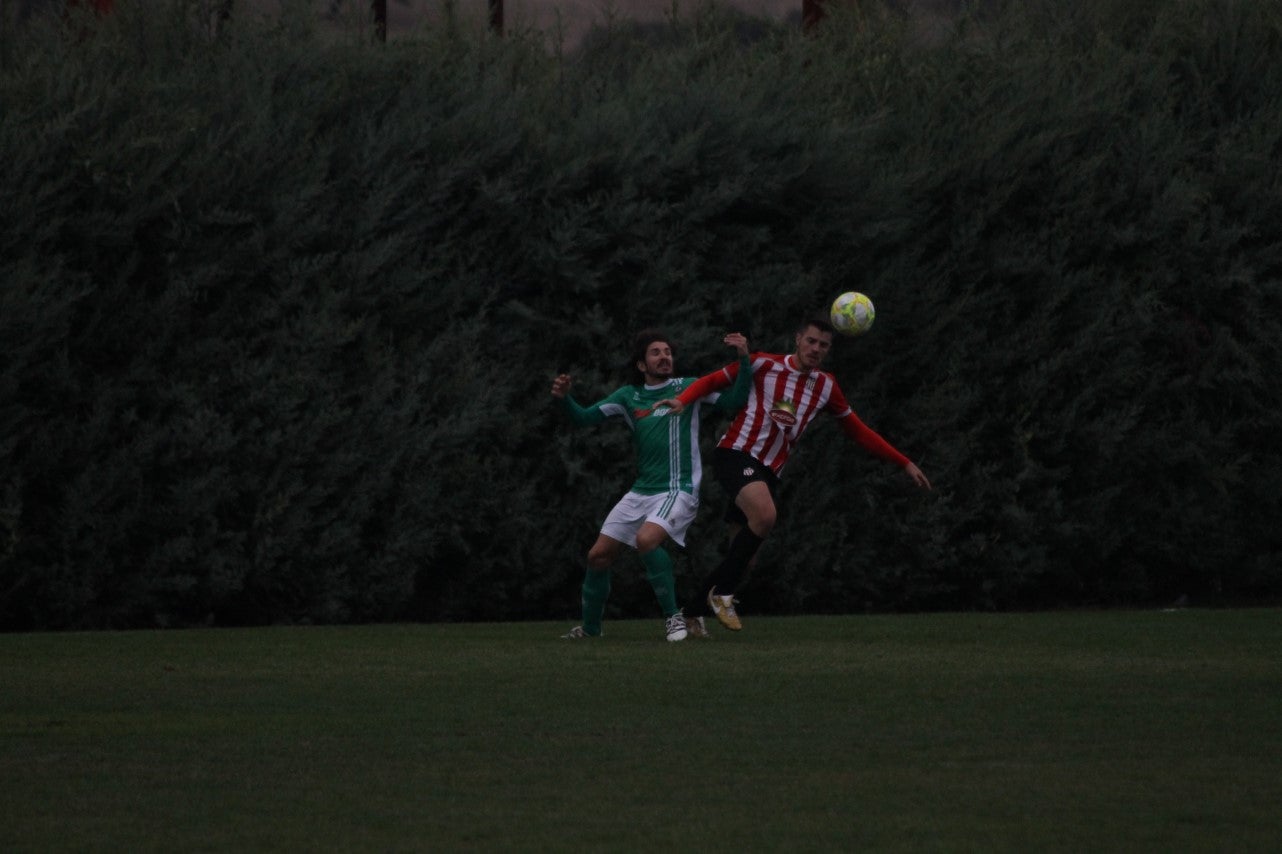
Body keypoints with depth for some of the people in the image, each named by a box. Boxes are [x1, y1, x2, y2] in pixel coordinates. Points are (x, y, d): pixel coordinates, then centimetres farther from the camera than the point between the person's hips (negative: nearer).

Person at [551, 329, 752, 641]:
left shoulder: (687, 387, 1)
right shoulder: (628, 397, 10)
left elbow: (733, 400, -8)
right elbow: (584, 417, 8)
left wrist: (743, 359, -20)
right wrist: (565, 398, -11)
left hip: (678, 491, -5)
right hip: (641, 493, 5)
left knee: (646, 539, -31)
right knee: (598, 556, 4)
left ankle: (673, 616, -17)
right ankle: (590, 628, 25)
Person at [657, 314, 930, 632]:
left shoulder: (825, 386, 12)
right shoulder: (763, 365, -1)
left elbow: (858, 431, 19)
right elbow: (712, 381, 3)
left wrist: (905, 464, 17)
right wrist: (682, 400, -17)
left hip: (768, 472, 6)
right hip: (736, 453, -6)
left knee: (743, 556, 2)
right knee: (765, 515, -32)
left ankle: (692, 612, 21)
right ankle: (723, 594, -18)